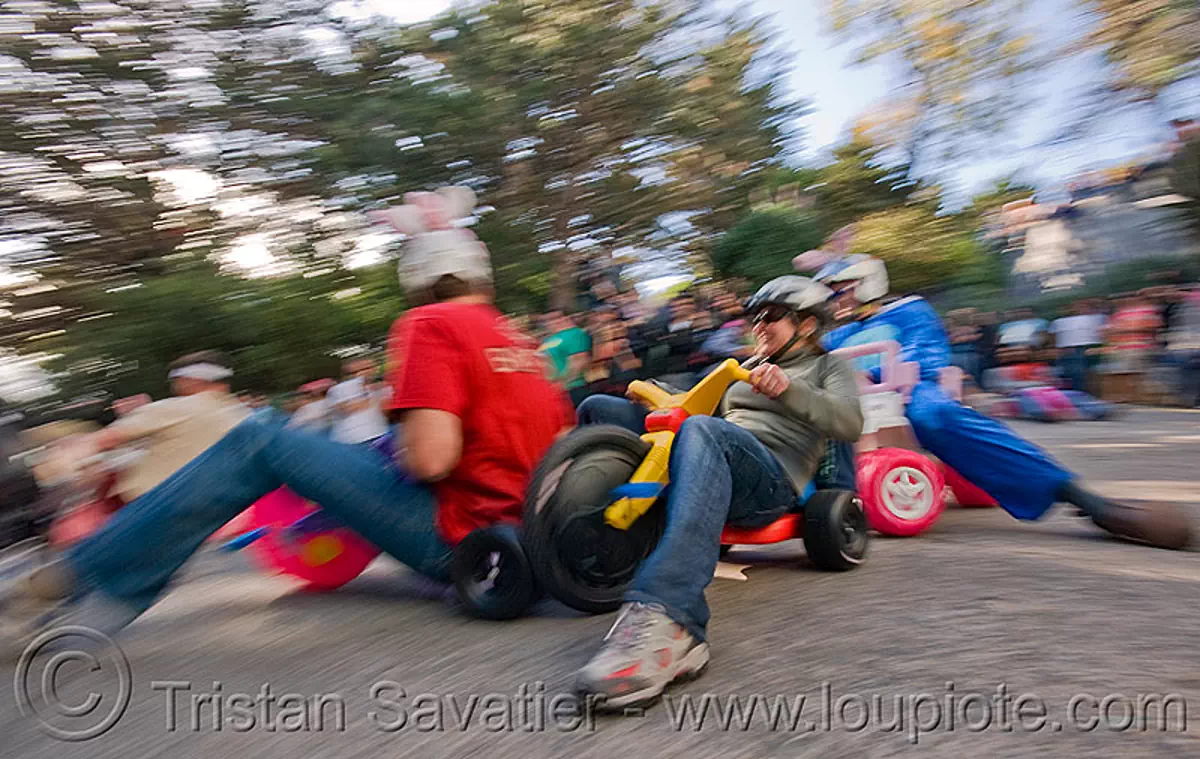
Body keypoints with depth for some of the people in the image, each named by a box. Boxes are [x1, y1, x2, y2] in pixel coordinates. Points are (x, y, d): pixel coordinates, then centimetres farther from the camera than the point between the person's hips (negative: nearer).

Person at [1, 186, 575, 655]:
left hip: (456, 538, -8)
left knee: (259, 443, -5)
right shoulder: (519, 341, 14)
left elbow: (430, 457, -24)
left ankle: (71, 589, 1)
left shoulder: (428, 326, -10)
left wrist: (402, 454, 1)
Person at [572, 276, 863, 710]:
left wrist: (788, 388, -20)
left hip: (772, 479, -7)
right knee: (600, 408, 0)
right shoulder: (748, 369, 37)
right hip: (714, 465, 7)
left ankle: (665, 621, -59)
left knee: (701, 432, -42)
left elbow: (849, 423, -2)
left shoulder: (827, 366, 19)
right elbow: (710, 412, 33)